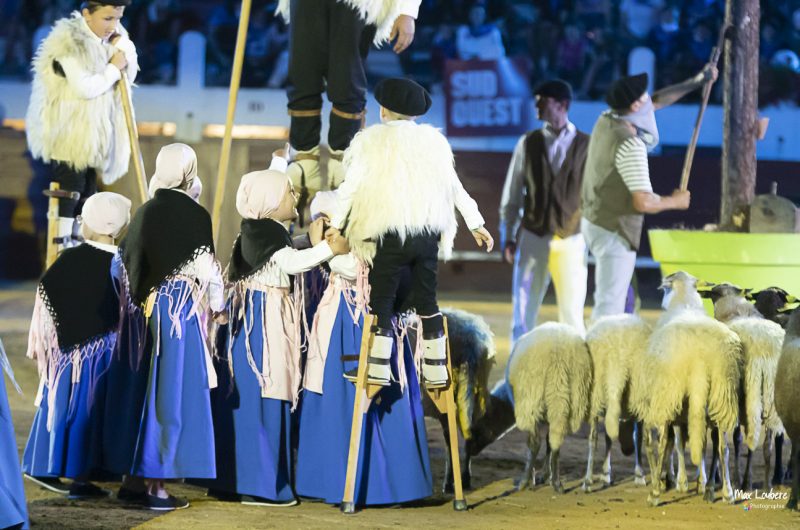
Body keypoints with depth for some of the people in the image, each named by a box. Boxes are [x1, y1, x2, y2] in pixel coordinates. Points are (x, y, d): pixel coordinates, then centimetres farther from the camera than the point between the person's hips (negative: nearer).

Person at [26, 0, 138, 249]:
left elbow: (127, 79, 7)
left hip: (94, 133, 8)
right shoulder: (69, 43, -19)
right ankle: (62, 243, -5)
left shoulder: (112, 38, 8)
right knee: (69, 188, -9)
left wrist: (123, 50, -9)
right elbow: (84, 87, -26)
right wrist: (113, 69, -15)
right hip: (67, 132, -8)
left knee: (87, 191, 11)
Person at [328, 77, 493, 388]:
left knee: (382, 300, 0)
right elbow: (455, 187, 12)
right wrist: (476, 224, 18)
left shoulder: (372, 141, -2)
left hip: (390, 234, -4)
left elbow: (351, 187, -4)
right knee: (427, 300, 10)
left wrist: (335, 224, 3)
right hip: (428, 233, 4)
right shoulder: (433, 140, 9)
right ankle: (436, 372, 12)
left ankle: (378, 372, -6)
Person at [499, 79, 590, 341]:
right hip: (533, 238, 2)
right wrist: (508, 237, 5)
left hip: (571, 240, -2)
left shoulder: (586, 145, -1)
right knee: (524, 310, 5)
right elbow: (512, 192, 8)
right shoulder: (528, 143, 4)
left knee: (572, 312, 1)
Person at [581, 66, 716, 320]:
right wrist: (675, 201, -8)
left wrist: (695, 82, 25)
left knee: (613, 301, 19)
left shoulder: (606, 121, 3)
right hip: (614, 233, -9)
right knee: (609, 307, -8)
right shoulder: (630, 146, -23)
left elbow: (656, 101, 20)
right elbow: (643, 202, -27)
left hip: (594, 222, 10)